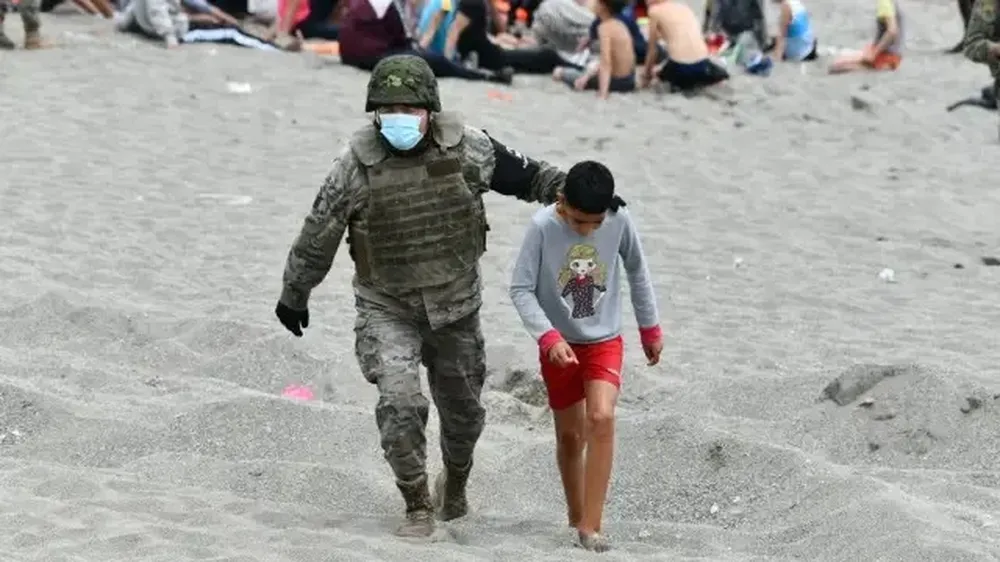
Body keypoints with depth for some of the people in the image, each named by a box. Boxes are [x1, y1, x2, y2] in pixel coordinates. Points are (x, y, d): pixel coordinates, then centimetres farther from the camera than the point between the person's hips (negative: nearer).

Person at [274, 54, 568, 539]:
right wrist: (294, 295, 5)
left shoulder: (465, 148, -13)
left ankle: (454, 481, 47)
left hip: (455, 303, 3)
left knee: (463, 408, 17)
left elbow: (522, 174, 4)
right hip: (386, 308, -2)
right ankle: (418, 508, -3)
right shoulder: (356, 164, -17)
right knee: (399, 403, -19)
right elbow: (318, 235, -5)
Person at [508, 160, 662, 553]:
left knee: (602, 419, -20)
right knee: (570, 435, 9)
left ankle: (590, 526, -17)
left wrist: (650, 328, 13)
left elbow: (637, 271, 5)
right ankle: (576, 516, 32)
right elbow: (521, 289, -15)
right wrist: (549, 337, -26)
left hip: (605, 341, 0)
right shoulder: (542, 227, -19)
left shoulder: (619, 221, -12)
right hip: (559, 346, 0)